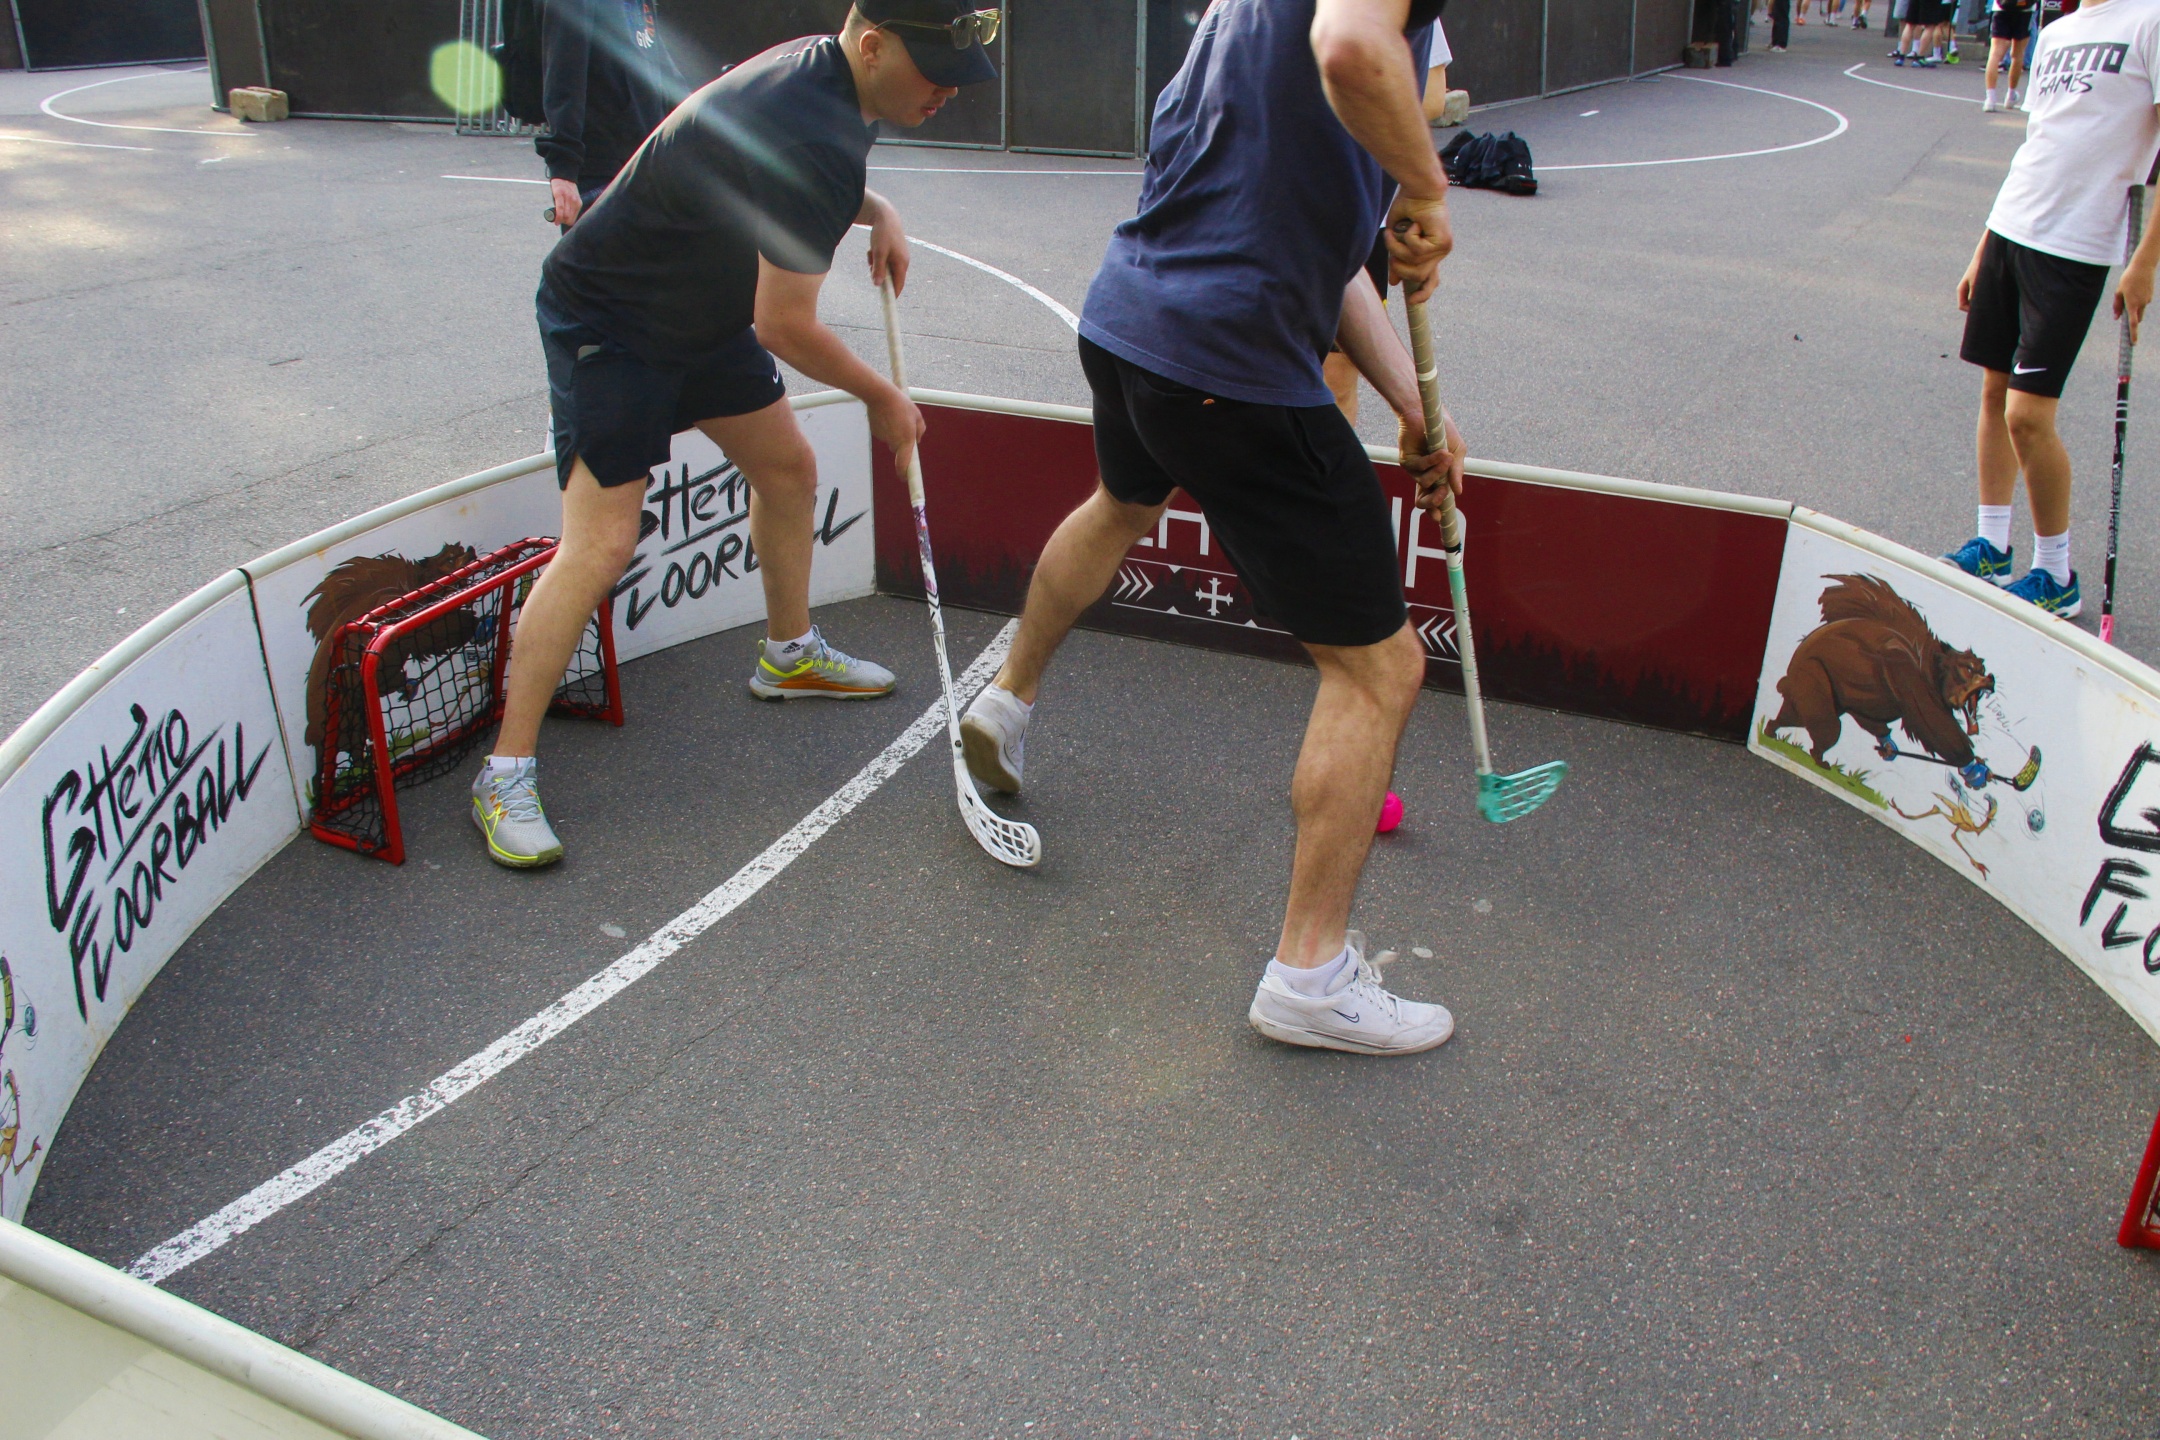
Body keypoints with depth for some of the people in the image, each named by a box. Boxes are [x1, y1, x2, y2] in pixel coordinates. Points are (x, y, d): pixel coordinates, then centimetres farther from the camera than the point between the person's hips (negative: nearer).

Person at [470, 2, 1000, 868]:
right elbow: (785, 328, -27)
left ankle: (789, 654, 38)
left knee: (788, 470, 15)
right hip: (605, 324, -10)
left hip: (702, 312, 10)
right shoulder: (817, 140, -33)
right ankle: (506, 772, -7)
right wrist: (881, 398, -11)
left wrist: (875, 212, 2)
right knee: (603, 542, -16)